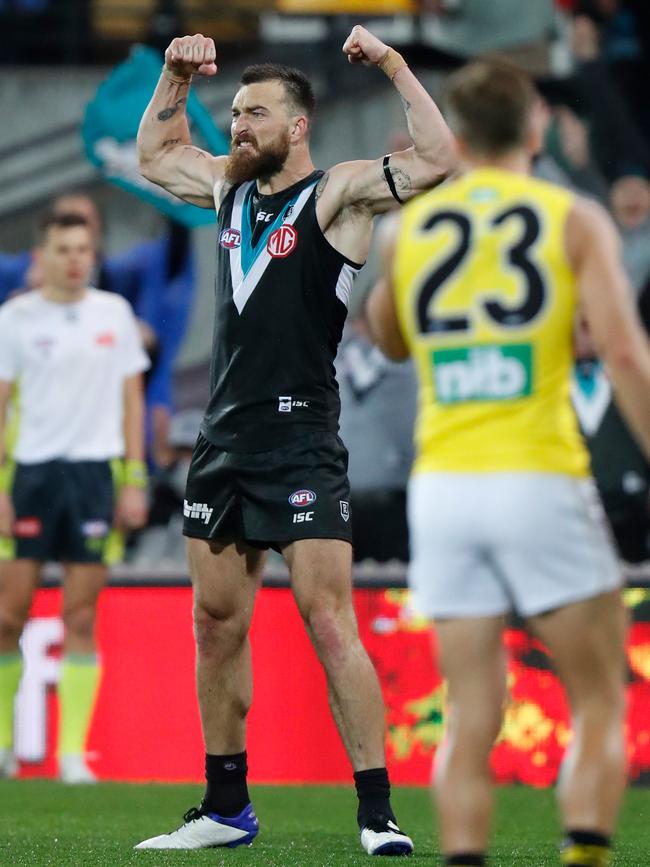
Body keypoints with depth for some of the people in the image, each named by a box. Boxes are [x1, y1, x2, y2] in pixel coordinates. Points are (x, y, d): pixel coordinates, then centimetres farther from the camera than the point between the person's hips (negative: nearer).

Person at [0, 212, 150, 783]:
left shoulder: (114, 314, 7)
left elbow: (131, 398, 11)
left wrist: (135, 480, 5)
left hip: (96, 471, 1)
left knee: (81, 618, 0)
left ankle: (72, 752, 2)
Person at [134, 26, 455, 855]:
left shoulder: (337, 192, -5)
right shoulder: (228, 187, 13)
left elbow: (438, 158, -20)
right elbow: (153, 153, 32)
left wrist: (394, 66, -19)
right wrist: (175, 77, 18)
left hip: (301, 441, -7)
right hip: (223, 440, 7)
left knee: (329, 622, -12)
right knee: (216, 626, 10)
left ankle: (378, 814, -12)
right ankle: (226, 809, 20)